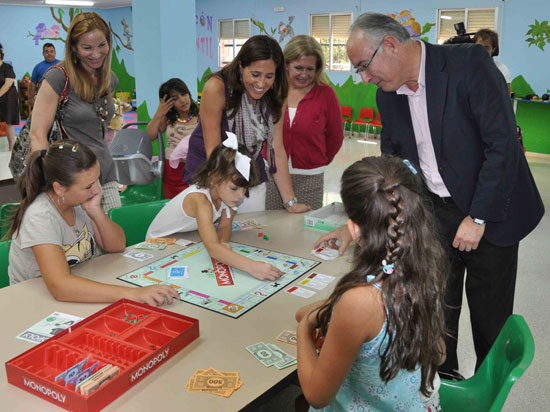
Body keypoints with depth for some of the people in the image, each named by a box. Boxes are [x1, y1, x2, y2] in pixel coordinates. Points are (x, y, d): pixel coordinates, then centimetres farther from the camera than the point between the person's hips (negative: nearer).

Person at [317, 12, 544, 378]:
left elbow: (503, 144, -21)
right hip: (435, 212, 5)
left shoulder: (468, 62, -18)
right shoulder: (388, 96, 0)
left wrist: (478, 217, -20)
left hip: (490, 211, -4)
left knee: (490, 315, 9)